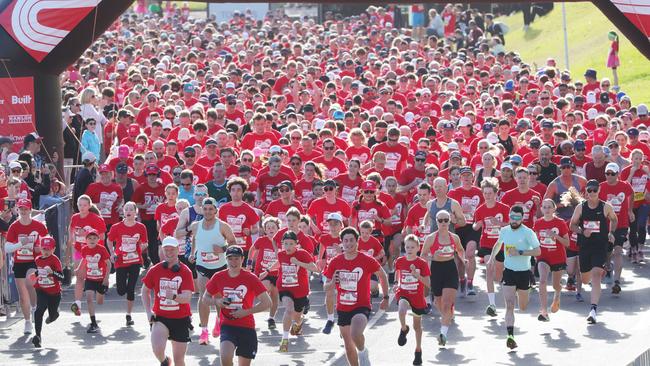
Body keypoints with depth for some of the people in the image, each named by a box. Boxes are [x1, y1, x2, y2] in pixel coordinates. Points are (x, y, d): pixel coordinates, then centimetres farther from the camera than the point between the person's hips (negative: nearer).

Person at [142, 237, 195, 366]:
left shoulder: (185, 272, -6)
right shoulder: (154, 270, 0)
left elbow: (187, 297, -16)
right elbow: (145, 291, 14)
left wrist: (174, 296, -37)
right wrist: (149, 312, 2)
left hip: (181, 318, 0)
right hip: (160, 317, 0)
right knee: (158, 350, -23)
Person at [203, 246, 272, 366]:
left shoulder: (251, 278, -6)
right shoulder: (219, 277, 0)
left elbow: (267, 303, -6)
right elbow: (205, 298, 14)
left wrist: (246, 312, -16)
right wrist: (217, 301, -8)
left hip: (247, 327, 0)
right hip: (227, 325, 0)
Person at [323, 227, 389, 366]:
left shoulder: (367, 261, -11)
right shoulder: (335, 262, -3)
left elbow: (383, 275, 6)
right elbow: (326, 287, 5)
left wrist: (385, 298, 8)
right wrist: (333, 283, -19)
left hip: (361, 307, -4)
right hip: (343, 308, 5)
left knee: (356, 335, -30)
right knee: (348, 343, 14)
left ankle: (362, 352, 2)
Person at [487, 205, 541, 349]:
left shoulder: (528, 233, -11)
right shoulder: (504, 231, 3)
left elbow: (538, 251, -16)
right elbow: (498, 244, 24)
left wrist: (520, 253, -23)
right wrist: (492, 257, 11)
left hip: (524, 272, -1)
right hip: (509, 272, 1)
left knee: (523, 307, 16)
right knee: (509, 306, -13)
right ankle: (510, 336, -19)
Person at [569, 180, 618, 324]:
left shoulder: (606, 207, -2)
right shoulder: (581, 207, 0)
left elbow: (614, 219, 16)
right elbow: (573, 224, 8)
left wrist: (611, 233, 1)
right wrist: (582, 231, -11)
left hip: (600, 246, -3)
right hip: (585, 246, 3)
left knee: (596, 276, -19)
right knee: (585, 279, 15)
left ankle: (594, 308, -22)